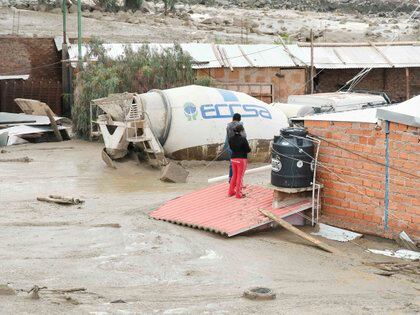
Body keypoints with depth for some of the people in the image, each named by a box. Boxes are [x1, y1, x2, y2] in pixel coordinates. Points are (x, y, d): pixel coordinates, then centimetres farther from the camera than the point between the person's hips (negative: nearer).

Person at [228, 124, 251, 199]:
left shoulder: (231, 139, 1)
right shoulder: (243, 139, -18)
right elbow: (248, 150, -12)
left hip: (233, 158, 6)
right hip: (241, 159, -6)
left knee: (234, 175, 20)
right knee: (240, 176, 3)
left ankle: (231, 191, 25)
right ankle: (238, 194, 8)